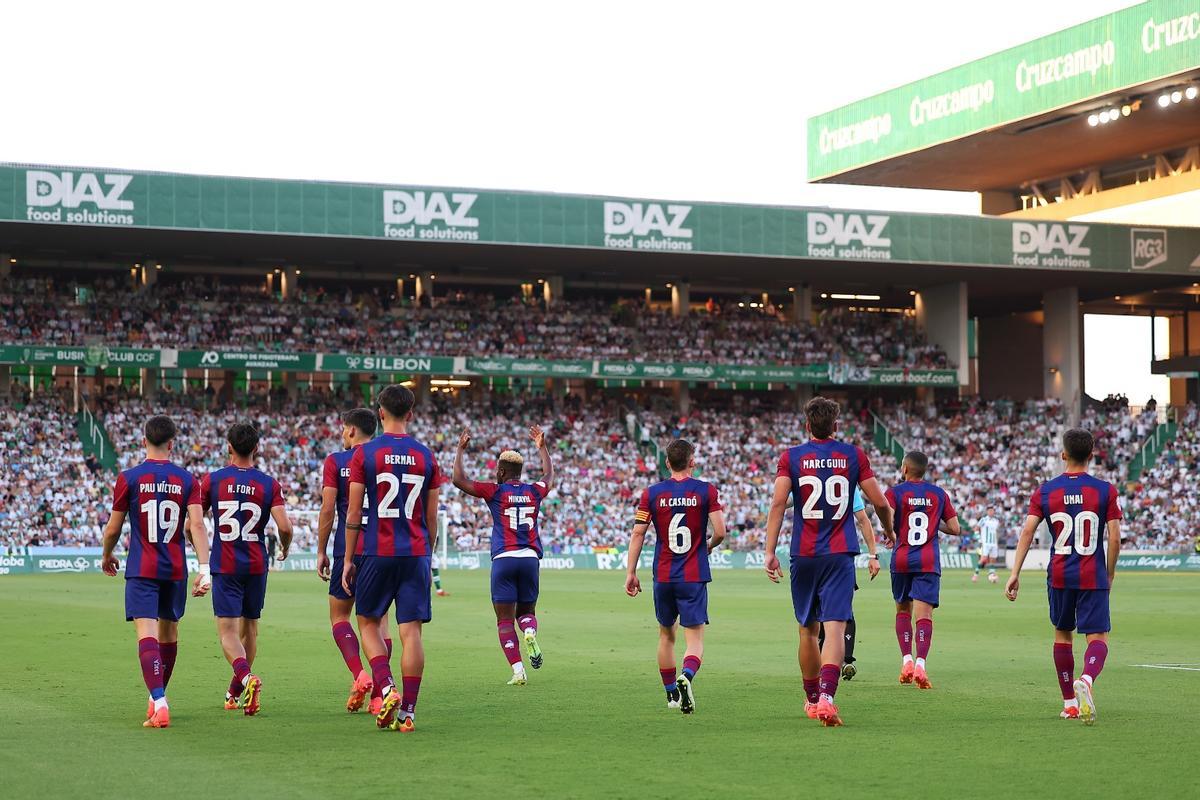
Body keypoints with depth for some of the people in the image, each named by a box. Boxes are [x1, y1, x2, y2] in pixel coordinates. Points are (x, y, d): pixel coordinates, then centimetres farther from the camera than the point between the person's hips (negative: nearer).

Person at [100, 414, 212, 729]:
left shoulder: (128, 478, -3)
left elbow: (113, 528, 3)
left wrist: (107, 556, 22)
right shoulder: (187, 480, 1)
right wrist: (205, 569, -13)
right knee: (169, 632, 19)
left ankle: (159, 703, -27)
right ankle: (158, 697, 34)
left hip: (141, 570, -3)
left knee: (146, 633, -11)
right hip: (175, 570, 3)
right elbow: (196, 525, -10)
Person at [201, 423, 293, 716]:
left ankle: (246, 678, -31)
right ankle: (235, 694, 27)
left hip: (225, 567, -2)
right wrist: (285, 548, 11)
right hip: (257, 565, 2)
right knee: (249, 628, 17)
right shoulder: (269, 484, -2)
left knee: (228, 631, -4)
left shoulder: (213, 480, -3)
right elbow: (285, 527, -11)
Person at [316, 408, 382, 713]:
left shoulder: (335, 461, -2)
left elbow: (328, 509, -6)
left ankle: (359, 674, -12)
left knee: (339, 615, 10)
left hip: (348, 550, -3)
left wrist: (321, 552, 0)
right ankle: (378, 694, 2)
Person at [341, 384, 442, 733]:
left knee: (368, 622, 13)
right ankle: (407, 711, 1)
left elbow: (353, 514, -3)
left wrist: (348, 559, 4)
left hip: (375, 552, -2)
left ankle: (387, 689, -7)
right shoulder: (426, 457, 5)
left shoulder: (364, 453, -3)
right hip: (415, 554, 2)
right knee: (411, 632, 2)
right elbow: (432, 518, 8)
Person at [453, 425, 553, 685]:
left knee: (505, 620, 1)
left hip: (504, 559, -3)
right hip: (530, 558, 3)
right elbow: (549, 474, 34)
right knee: (526, 612, 18)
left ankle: (518, 671, -12)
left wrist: (460, 449, 8)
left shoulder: (495, 492, -2)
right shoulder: (534, 492, 10)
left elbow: (459, 480, -2)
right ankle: (530, 633, -18)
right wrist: (542, 447, 45)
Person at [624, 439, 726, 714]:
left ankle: (671, 693, 26)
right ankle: (686, 676, -32)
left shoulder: (652, 493, 2)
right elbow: (720, 531, -8)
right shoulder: (706, 490, -3)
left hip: (663, 576, 2)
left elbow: (638, 534, -1)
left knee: (666, 634, 19)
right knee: (695, 638, -3)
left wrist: (631, 572, 4)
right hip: (694, 577, -2)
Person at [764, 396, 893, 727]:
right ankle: (826, 696, -28)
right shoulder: (853, 455, 3)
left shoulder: (791, 457, 2)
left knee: (808, 629, 15)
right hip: (840, 555, -1)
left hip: (804, 555, 1)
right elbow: (880, 503, 3)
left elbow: (778, 503, -9)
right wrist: (889, 532, 23)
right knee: (835, 627, -9)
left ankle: (812, 699, 28)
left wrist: (769, 552, -10)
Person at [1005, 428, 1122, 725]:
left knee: (1062, 635, 18)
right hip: (1093, 578, -2)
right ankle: (1086, 680, -33)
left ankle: (1069, 703, 21)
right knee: (1098, 639, -2)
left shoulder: (1045, 491, 2)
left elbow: (1027, 531, -5)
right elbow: (1114, 539, -4)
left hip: (1059, 576, 2)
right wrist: (1109, 576, 8)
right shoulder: (1105, 490, -2)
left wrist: (1015, 573, -5)